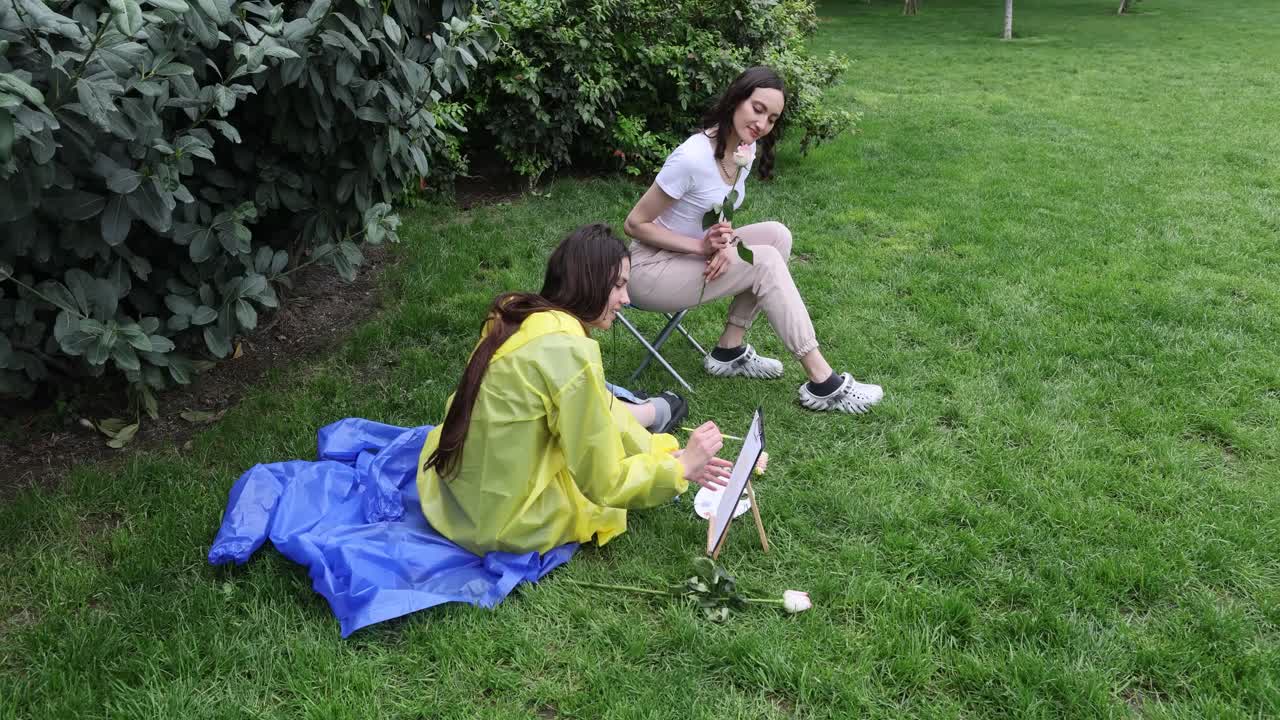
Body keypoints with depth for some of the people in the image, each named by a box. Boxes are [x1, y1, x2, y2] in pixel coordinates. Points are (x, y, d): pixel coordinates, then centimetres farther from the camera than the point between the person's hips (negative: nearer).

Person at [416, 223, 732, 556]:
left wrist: (664, 453, 8)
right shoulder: (571, 353, -24)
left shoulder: (516, 311, 0)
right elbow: (601, 484, -17)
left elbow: (590, 407, 11)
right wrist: (681, 466, -4)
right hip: (509, 523, -7)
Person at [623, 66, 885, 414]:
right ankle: (822, 384, -16)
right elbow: (635, 224, -18)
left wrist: (723, 241, -15)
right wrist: (702, 246, -23)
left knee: (777, 235, -6)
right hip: (651, 268, -8)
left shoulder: (748, 150, -1)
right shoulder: (693, 157, -26)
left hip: (694, 255, 8)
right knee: (765, 262, -20)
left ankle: (729, 352, 0)